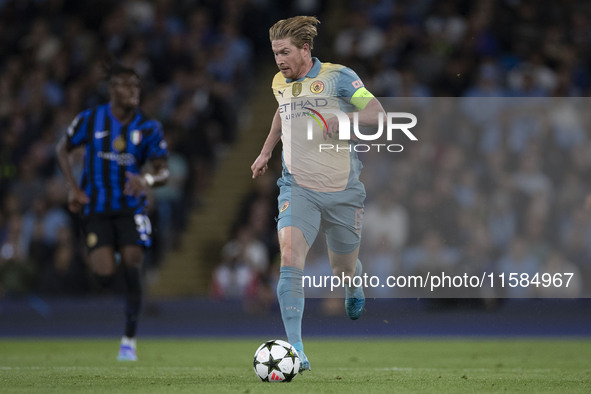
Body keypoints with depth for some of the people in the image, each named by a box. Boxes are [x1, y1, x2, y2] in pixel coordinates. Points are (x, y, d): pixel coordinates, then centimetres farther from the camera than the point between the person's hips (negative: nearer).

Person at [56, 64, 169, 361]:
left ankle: (129, 341, -3)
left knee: (132, 268, -14)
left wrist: (148, 180, -28)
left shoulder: (148, 128, -2)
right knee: (105, 277, -15)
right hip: (96, 208, 0)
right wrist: (72, 188, -1)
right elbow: (63, 149, 11)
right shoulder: (90, 120, -2)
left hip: (131, 207, 0)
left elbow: (163, 172, -4)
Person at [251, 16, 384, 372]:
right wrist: (266, 151, 30)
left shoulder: (337, 77, -7)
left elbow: (376, 112, -15)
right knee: (290, 256, -22)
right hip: (298, 189, 2)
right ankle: (295, 351, -28)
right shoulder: (279, 83, 8)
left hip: (343, 191, -2)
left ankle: (355, 291, 53)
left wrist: (346, 119, -32)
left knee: (345, 268, 11)